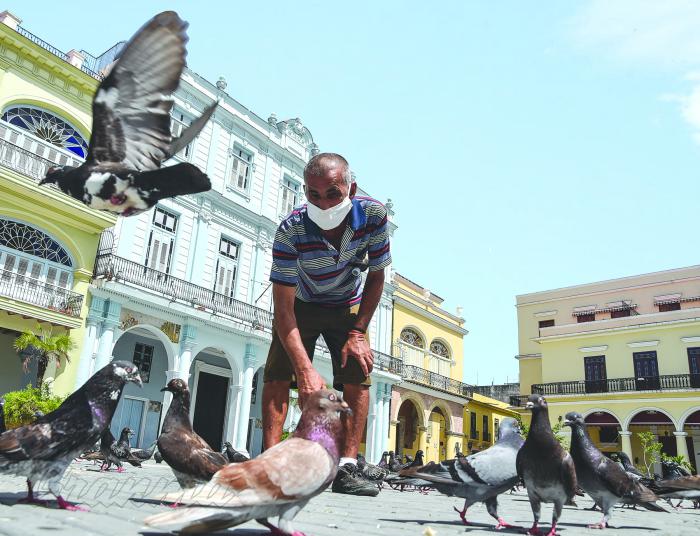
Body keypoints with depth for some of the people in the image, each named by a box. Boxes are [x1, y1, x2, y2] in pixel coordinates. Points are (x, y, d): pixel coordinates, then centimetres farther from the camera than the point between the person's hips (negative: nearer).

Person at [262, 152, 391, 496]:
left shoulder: (373, 215, -27)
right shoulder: (290, 231, -34)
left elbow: (376, 276, -11)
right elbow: (283, 306, -34)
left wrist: (358, 333, -17)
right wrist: (305, 369, -44)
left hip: (348, 307, 2)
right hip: (301, 306, -1)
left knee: (357, 376, -12)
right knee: (278, 375, -14)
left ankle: (347, 467, -9)